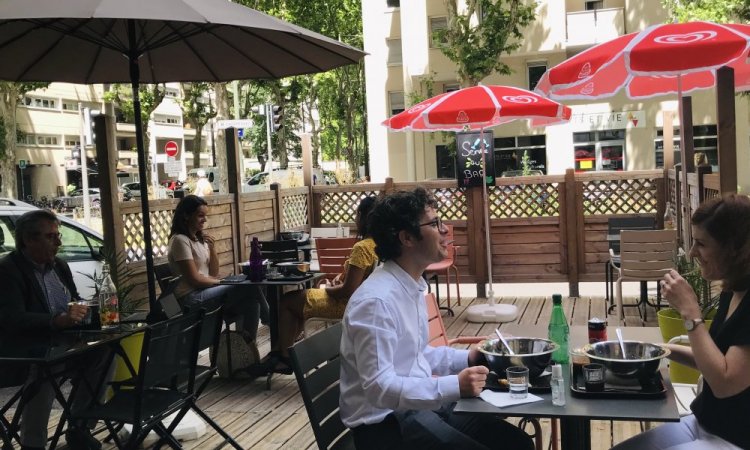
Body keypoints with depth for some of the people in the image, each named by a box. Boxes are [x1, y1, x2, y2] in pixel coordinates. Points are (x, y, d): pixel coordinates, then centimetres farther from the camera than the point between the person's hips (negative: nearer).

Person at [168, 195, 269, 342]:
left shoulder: (199, 239, 14)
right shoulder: (180, 240, -12)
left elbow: (214, 273, 11)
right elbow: (194, 279, -15)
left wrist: (212, 248, -3)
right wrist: (221, 281, -3)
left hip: (205, 291, 8)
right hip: (191, 297, -8)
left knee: (251, 302, -15)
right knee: (248, 287, -19)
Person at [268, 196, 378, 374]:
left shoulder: (362, 248, -27)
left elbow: (348, 291, -28)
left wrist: (328, 289, -9)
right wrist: (343, 275, 4)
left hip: (347, 304, -9)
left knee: (287, 301, 5)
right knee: (300, 295, 23)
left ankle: (284, 358, 14)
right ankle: (282, 350, 25)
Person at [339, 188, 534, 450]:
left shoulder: (413, 287, 7)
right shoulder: (376, 300, -24)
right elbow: (379, 387, -28)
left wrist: (468, 357, 7)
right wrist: (454, 386, -32)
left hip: (419, 403, 9)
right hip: (385, 422, -9)